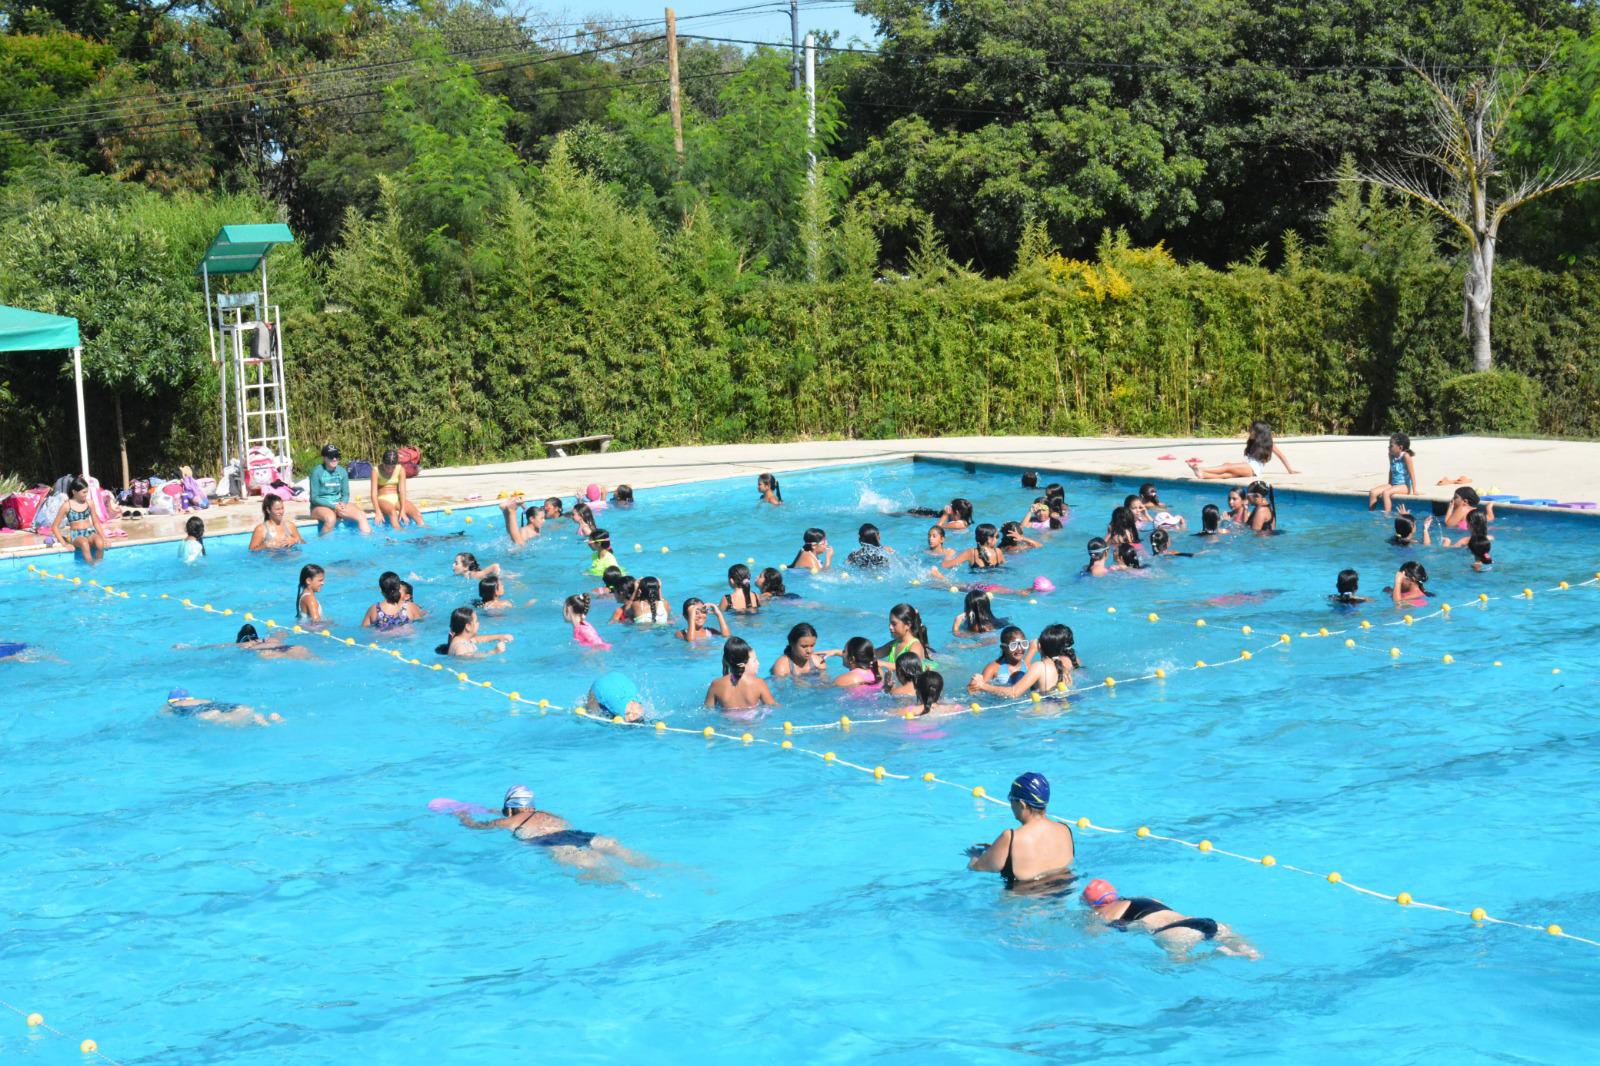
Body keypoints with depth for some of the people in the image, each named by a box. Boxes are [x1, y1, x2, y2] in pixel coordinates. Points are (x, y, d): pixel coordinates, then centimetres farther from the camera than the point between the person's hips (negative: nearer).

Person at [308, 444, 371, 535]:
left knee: (362, 516, -17)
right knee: (331, 519, -38)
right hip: (320, 506, -5)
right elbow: (314, 498, -11)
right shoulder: (317, 472, -10)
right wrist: (334, 506, -20)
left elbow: (345, 494, 10)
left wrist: (342, 503, -15)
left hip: (339, 504, 5)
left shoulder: (342, 471, 4)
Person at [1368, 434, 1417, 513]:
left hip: (1405, 486, -7)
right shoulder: (1391, 456, 6)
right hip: (1393, 485, 7)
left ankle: (1386, 514, -31)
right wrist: (1389, 485, 21)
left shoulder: (1405, 456, -14)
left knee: (1386, 493, -33)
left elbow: (1412, 474, -14)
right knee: (1373, 493, -14)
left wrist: (1414, 491, -16)